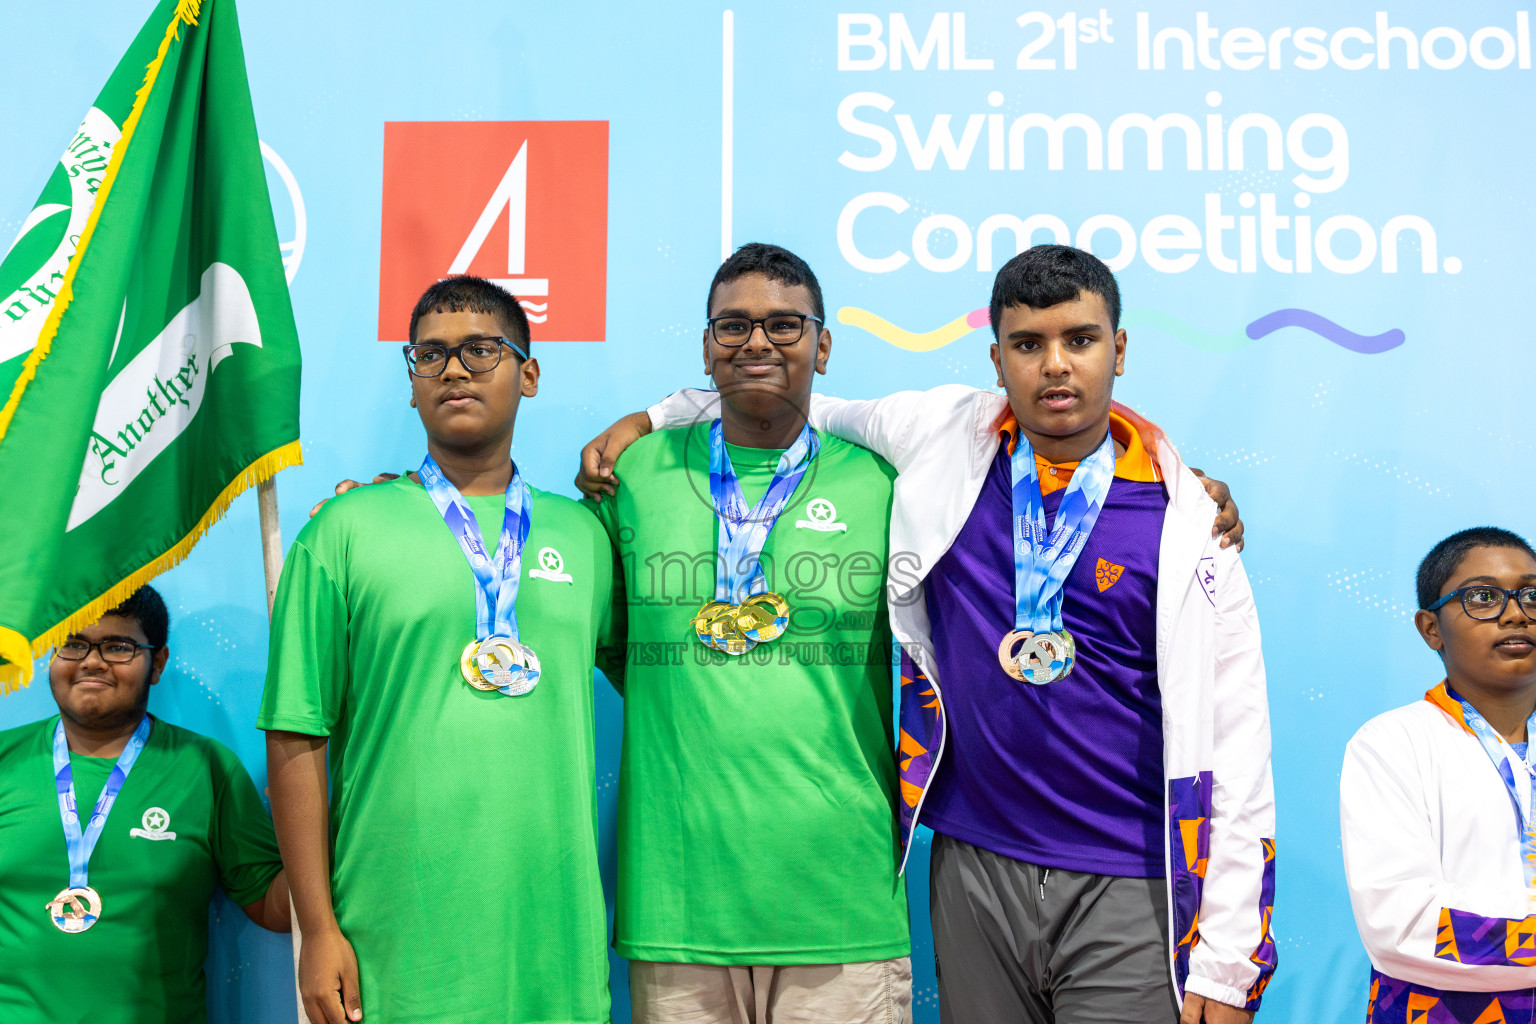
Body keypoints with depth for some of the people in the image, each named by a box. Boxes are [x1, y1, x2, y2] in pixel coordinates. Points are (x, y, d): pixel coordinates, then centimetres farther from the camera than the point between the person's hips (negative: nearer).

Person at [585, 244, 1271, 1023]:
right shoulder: (942, 436, 2)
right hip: (974, 869, 2)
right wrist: (645, 420, 15)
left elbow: (1232, 748, -4)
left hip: (1129, 895, -2)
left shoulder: (1183, 520, -4)